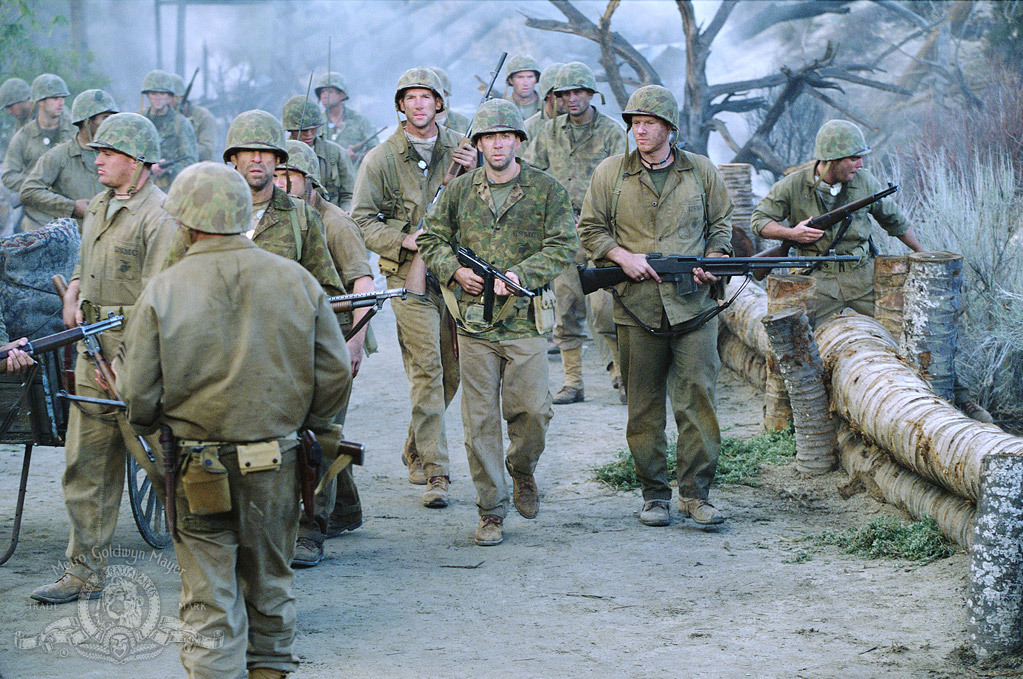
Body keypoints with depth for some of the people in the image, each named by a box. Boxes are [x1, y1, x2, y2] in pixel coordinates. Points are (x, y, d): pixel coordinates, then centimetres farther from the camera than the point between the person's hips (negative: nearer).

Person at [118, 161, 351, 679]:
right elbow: (335, 375, 1)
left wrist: (151, 427, 14)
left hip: (197, 467, -3)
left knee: (210, 599, 4)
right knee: (270, 582, 21)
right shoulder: (296, 281, -2)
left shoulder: (163, 291, -10)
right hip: (277, 465, 3)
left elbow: (137, 392, -7)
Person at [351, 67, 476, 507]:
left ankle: (415, 450, 29)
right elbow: (360, 219, 1)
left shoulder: (459, 149, 10)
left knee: (452, 371, 10)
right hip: (410, 274, -4)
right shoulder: (382, 158, 1)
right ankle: (434, 471, -10)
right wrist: (404, 239, -14)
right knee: (426, 369, -11)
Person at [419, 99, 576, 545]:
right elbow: (432, 239, 14)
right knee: (480, 419, 2)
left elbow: (563, 247, -3)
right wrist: (455, 270, -5)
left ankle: (521, 468, 27)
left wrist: (518, 275, -16)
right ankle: (491, 511, 9)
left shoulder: (546, 190, 2)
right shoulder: (460, 190, 9)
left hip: (525, 319, -1)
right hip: (473, 319, 2)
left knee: (533, 409, -5)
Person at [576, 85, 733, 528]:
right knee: (644, 404, 4)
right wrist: (622, 255, -7)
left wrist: (714, 259, -3)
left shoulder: (701, 171, 8)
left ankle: (695, 494, -1)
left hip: (693, 304, 0)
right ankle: (654, 495, 13)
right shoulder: (610, 173, 6)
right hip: (636, 305, 0)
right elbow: (590, 229, 10)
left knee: (697, 396, -7)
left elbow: (721, 224, 16)